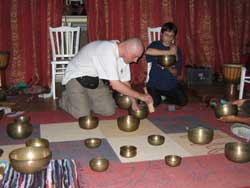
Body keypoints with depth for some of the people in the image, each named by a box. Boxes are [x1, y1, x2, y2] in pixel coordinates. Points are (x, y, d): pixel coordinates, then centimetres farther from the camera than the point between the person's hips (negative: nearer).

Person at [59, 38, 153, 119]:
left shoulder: (123, 55, -5)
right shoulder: (108, 51, -33)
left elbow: (125, 82, 4)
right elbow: (115, 85, -33)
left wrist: (134, 102, -6)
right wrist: (140, 96, -25)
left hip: (95, 79, 8)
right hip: (76, 77, -8)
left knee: (109, 110, -4)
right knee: (83, 115, -19)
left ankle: (86, 100, 20)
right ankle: (66, 99, 11)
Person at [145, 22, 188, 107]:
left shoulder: (176, 50, 3)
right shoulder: (155, 45, -3)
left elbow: (176, 73, -1)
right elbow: (148, 51, -32)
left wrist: (170, 68, -25)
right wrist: (169, 52, -31)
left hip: (171, 84, 2)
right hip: (155, 84, -2)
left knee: (183, 101, -14)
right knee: (154, 102, -24)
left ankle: (164, 98, 14)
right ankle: (159, 97, 12)